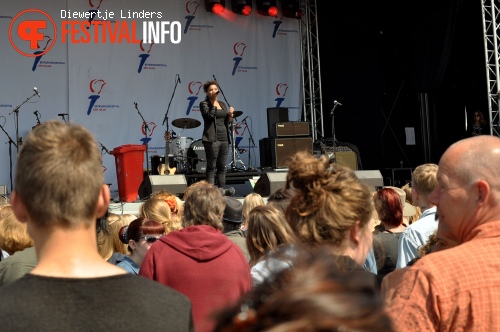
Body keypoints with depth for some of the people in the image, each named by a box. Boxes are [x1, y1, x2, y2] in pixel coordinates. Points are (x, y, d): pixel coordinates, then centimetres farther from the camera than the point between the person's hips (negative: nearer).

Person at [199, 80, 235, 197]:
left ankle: (222, 189, 11)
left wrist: (231, 115, -2)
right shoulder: (204, 104, 0)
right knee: (211, 167, -5)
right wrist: (214, 101, -15)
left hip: (224, 139, 6)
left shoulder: (223, 104, 17)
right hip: (212, 139, -6)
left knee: (222, 166, 7)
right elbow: (210, 114, -19)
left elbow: (228, 121, 18)